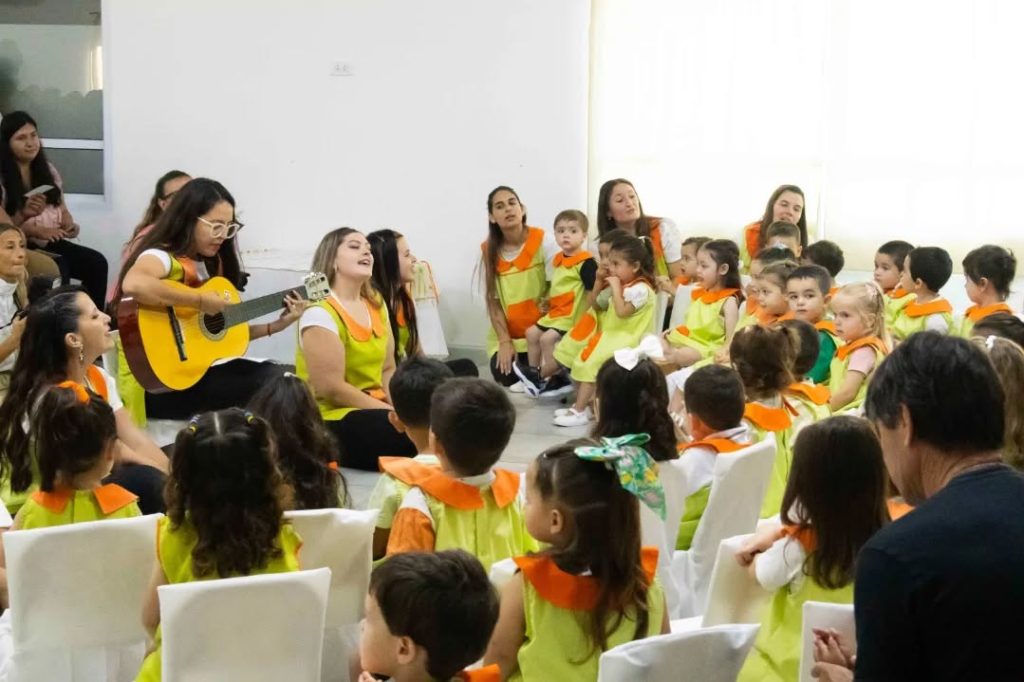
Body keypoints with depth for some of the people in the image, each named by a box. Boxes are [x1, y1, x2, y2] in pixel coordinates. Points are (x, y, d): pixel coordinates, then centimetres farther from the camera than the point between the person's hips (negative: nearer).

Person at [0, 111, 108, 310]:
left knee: (97, 263, -19)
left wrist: (69, 225, -3)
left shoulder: (48, 170, 14)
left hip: (53, 242, 6)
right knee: (58, 269, -34)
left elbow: (62, 209, 19)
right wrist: (24, 214, -23)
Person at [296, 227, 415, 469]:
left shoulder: (376, 304, 12)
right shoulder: (320, 313, -14)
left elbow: (387, 369, 12)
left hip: (374, 408, 8)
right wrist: (393, 412, -17)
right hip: (332, 420, -8)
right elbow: (331, 389, -18)